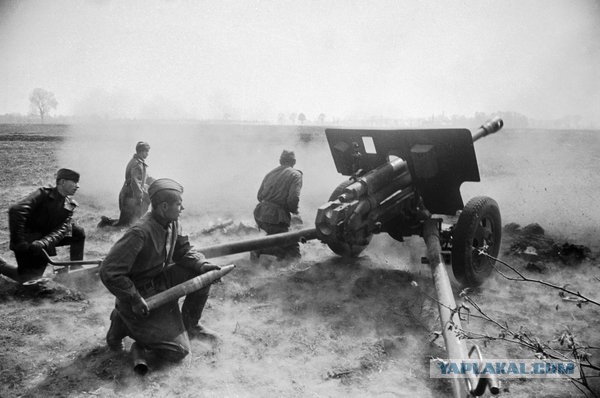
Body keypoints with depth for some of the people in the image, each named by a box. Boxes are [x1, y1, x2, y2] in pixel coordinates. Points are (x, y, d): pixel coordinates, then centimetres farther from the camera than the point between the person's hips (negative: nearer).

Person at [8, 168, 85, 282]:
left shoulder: (70, 204, -1)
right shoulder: (43, 194, -18)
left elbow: (62, 229, -14)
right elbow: (16, 210, -31)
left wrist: (45, 243, -34)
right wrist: (19, 242, -33)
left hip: (47, 238, 6)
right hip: (28, 241, -6)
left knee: (79, 232, 1)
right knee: (30, 277, -16)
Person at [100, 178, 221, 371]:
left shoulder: (172, 222, -5)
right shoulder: (140, 233, -31)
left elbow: (183, 251, 6)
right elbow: (109, 272, -29)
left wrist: (203, 265, -12)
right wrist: (134, 300, -25)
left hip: (161, 280, 8)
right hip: (143, 294, -8)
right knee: (178, 350, -8)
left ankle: (189, 325, 14)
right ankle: (124, 324, 8)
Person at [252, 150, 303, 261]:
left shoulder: (270, 173, 17)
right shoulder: (295, 175, -2)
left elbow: (259, 196, 16)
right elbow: (293, 198, -16)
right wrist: (294, 210, 4)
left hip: (259, 215, 7)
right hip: (275, 218, -7)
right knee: (293, 250, -1)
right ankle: (260, 249, -15)